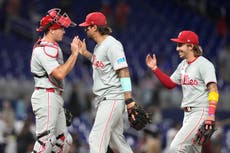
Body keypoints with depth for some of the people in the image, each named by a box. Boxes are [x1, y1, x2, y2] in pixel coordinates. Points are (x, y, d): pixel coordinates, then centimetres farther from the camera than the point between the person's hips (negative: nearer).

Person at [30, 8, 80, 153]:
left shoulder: (54, 46, 17)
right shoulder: (43, 49, -16)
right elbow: (60, 74, -26)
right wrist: (74, 53, -20)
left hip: (56, 97, 11)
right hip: (46, 97, -11)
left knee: (64, 141, 10)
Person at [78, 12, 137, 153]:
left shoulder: (112, 45, -15)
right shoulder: (99, 45, 15)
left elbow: (124, 71, -20)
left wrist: (129, 100, -26)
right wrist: (86, 53, 20)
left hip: (112, 98, -10)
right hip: (104, 99, 10)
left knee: (96, 139, -17)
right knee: (117, 141, 14)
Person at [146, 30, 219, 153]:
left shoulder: (204, 64, -12)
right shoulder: (183, 65, 14)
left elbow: (213, 90, -20)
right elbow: (170, 84, 23)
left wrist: (211, 114, -31)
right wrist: (155, 68, 12)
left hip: (201, 112, -9)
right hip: (188, 114, 9)